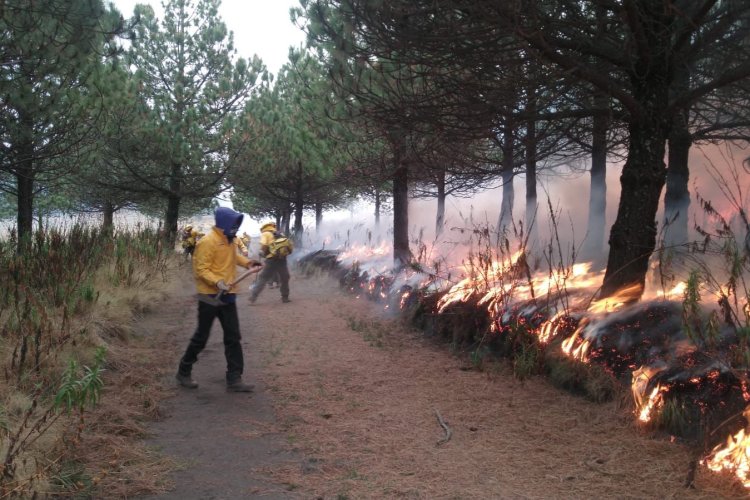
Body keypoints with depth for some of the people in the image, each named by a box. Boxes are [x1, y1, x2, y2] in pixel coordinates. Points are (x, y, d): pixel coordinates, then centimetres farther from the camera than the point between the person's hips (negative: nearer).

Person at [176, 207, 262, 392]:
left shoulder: (229, 240, 10)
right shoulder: (208, 242, -17)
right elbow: (201, 269, -20)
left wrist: (247, 263, 11)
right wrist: (217, 282, -33)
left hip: (227, 296, 8)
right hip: (210, 296, -8)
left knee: (233, 337, 5)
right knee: (201, 336, 3)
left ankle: (234, 379, 8)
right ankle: (184, 372, 22)